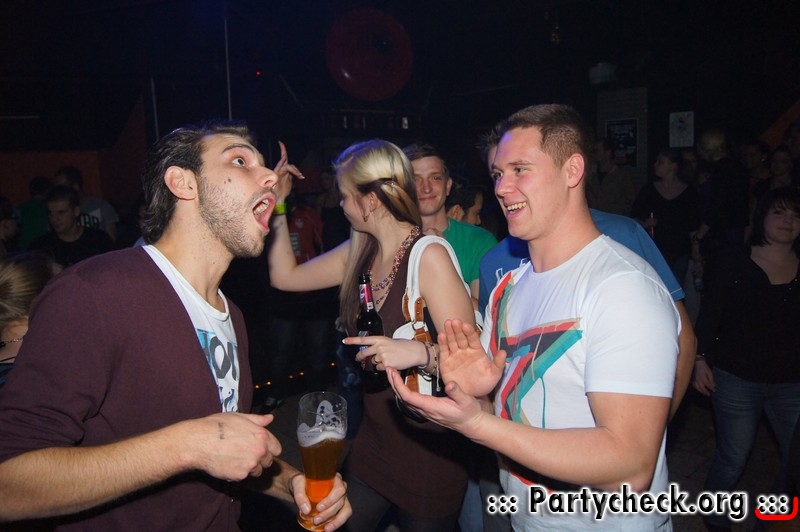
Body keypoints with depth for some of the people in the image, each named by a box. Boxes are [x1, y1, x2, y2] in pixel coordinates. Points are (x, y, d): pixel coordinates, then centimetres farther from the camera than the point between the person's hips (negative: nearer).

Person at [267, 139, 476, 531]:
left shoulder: (429, 255, -20)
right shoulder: (359, 253, 2)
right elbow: (286, 276, 9)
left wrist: (419, 352, -39)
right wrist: (278, 209, 4)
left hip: (427, 448, -7)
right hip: (373, 437, 7)